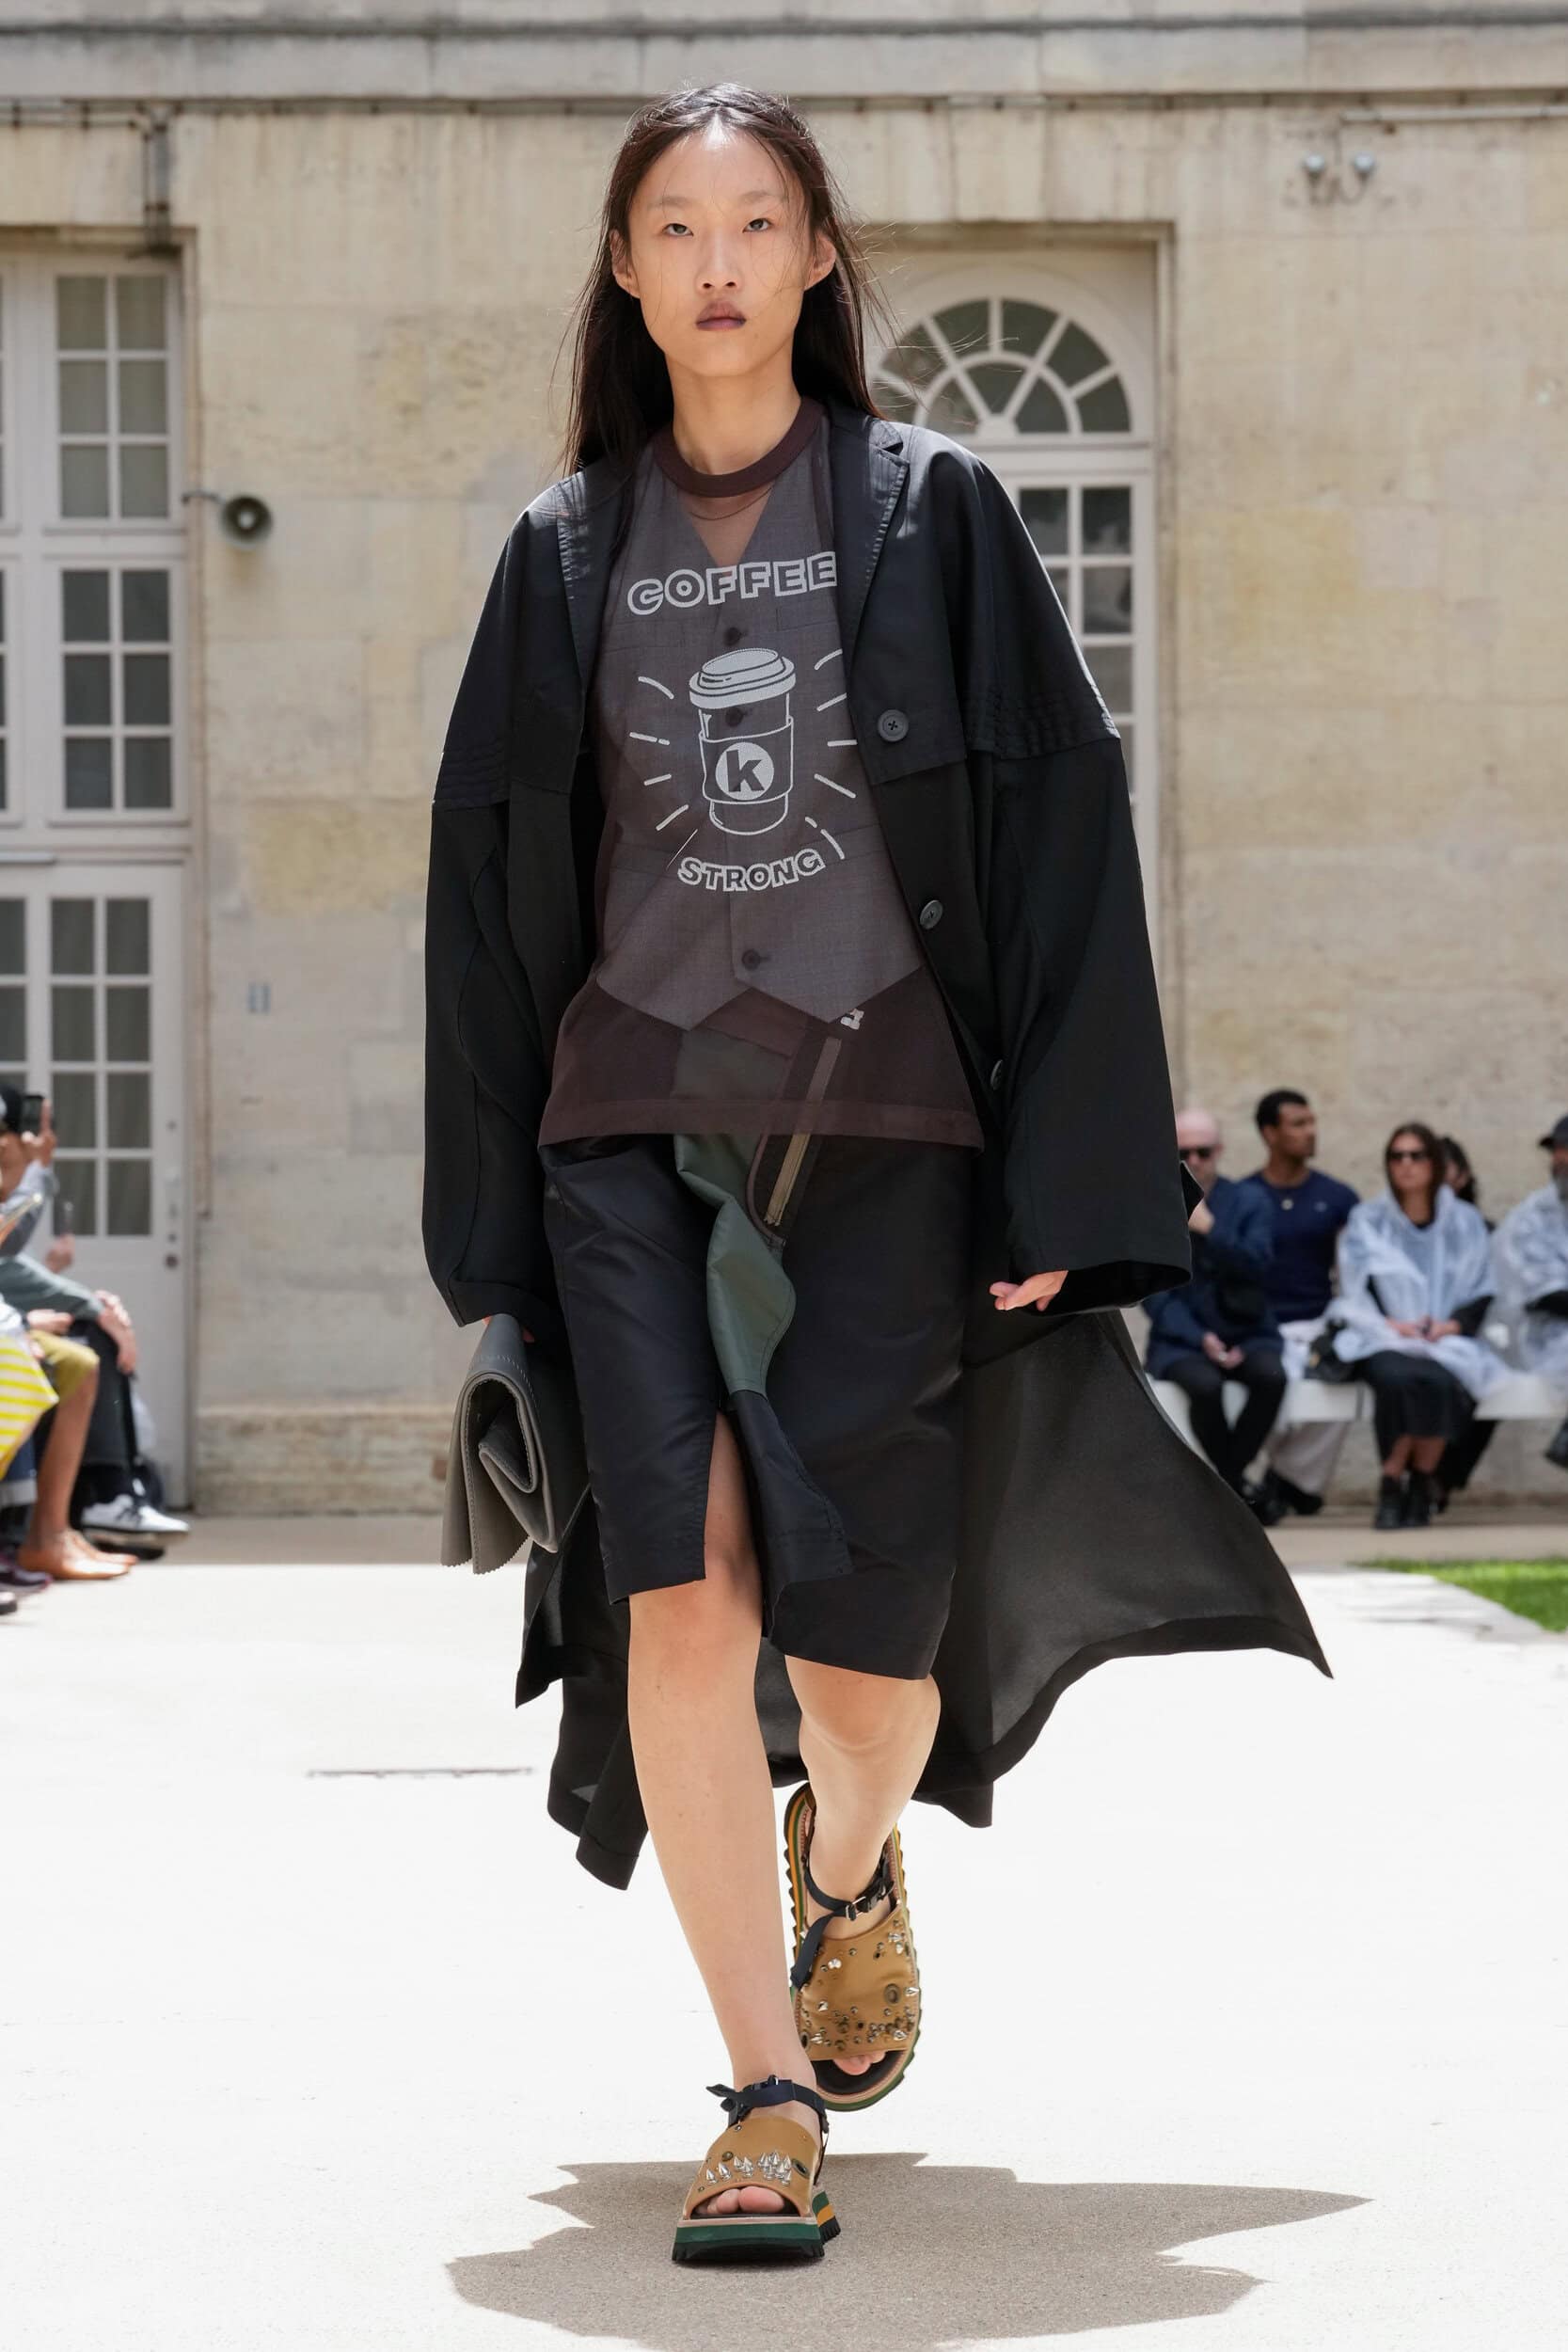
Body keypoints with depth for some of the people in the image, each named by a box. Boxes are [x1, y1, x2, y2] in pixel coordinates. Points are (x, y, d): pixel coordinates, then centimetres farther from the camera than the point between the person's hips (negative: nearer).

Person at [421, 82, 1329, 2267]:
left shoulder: (934, 514, 4)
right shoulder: (564, 556, 10)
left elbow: (1059, 832, 1)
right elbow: (491, 880, 13)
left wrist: (1060, 1182, -6)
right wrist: (490, 1224, 7)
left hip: (884, 1121, -2)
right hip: (636, 1121, 2)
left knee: (854, 1628, -5)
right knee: (678, 1584, -14)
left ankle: (853, 1857, 32)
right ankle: (770, 2096, -8)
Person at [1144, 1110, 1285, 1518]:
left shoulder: (1248, 1204, 8)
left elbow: (1255, 1266, -7)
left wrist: (1208, 1228, -18)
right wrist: (1201, 1339, -15)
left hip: (1245, 1332, 2)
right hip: (1181, 1339, -2)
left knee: (1271, 1376, -32)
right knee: (1205, 1385, -35)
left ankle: (1222, 1480, -14)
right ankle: (1238, 1485, -13)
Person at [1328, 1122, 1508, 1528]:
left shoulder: (1465, 1223, 13)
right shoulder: (1366, 1221, 11)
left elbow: (1482, 1295, 10)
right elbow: (1356, 1294, 3)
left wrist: (1452, 1324, -10)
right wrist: (1391, 1324, -14)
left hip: (1449, 1340, 0)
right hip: (1382, 1341, 0)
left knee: (1438, 1379, -36)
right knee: (1399, 1377, -37)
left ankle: (1421, 1487, -21)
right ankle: (1391, 1488, -25)